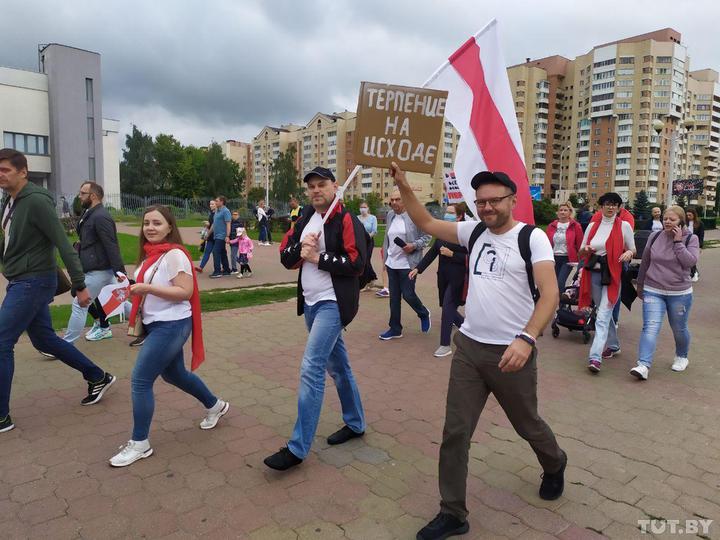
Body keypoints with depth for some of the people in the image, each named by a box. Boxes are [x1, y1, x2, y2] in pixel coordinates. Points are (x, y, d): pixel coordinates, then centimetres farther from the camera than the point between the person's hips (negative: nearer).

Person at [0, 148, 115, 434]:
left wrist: (79, 285, -21)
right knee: (44, 339, 15)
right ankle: (98, 377, 28)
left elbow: (63, 244, -20)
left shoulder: (36, 201, -18)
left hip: (33, 281, -9)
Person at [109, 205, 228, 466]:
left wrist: (147, 288, -28)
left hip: (171, 326, -10)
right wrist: (135, 290, 6)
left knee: (140, 381, -6)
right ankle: (215, 406, 42)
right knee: (173, 374, 22)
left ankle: (140, 443, 10)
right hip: (156, 324, 10)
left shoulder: (174, 254, -17)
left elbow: (185, 292, -24)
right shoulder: (150, 254, 9)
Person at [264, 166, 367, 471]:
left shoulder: (346, 221, -10)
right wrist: (301, 247, -11)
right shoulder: (304, 220, 12)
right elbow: (286, 258, 9)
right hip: (311, 303, 8)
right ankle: (355, 424, 34)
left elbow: (356, 263, -18)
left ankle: (297, 448, -5)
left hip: (332, 304, -8)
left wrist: (317, 257, -16)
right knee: (337, 366, 18)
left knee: (311, 369, -12)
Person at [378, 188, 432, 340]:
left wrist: (414, 246, -19)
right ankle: (395, 329, 21)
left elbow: (427, 236, -5)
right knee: (394, 297, 10)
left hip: (407, 263, -6)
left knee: (408, 294, -1)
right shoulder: (390, 215, 9)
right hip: (392, 263, 6)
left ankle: (424, 314, 30)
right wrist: (385, 258, 15)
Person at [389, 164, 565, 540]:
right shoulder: (474, 232, 6)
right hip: (468, 347, 4)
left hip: (511, 352, -4)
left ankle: (555, 467, 52)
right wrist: (404, 185, -1)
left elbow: (550, 293, -18)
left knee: (527, 424, 19)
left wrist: (526, 338, -32)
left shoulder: (532, 237, -9)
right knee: (455, 432, 3)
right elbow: (426, 223, 10)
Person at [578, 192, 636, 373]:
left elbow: (633, 250, 7)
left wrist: (629, 253, -16)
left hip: (613, 275, -4)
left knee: (603, 316, -13)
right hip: (594, 274, 4)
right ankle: (613, 345, 36)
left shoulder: (624, 226, -1)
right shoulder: (592, 226, 8)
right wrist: (586, 250, -12)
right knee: (605, 312, 17)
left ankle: (595, 357, -18)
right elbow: (581, 253, 11)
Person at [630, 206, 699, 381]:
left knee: (679, 329, 14)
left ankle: (681, 357, 41)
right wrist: (640, 285, 16)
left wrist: (678, 242, -19)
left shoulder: (691, 239, -3)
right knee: (650, 327, -12)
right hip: (653, 291, 1)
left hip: (680, 294, -1)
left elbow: (690, 262, -19)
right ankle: (643, 366, -18)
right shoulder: (655, 237, 2)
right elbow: (645, 263, 11)